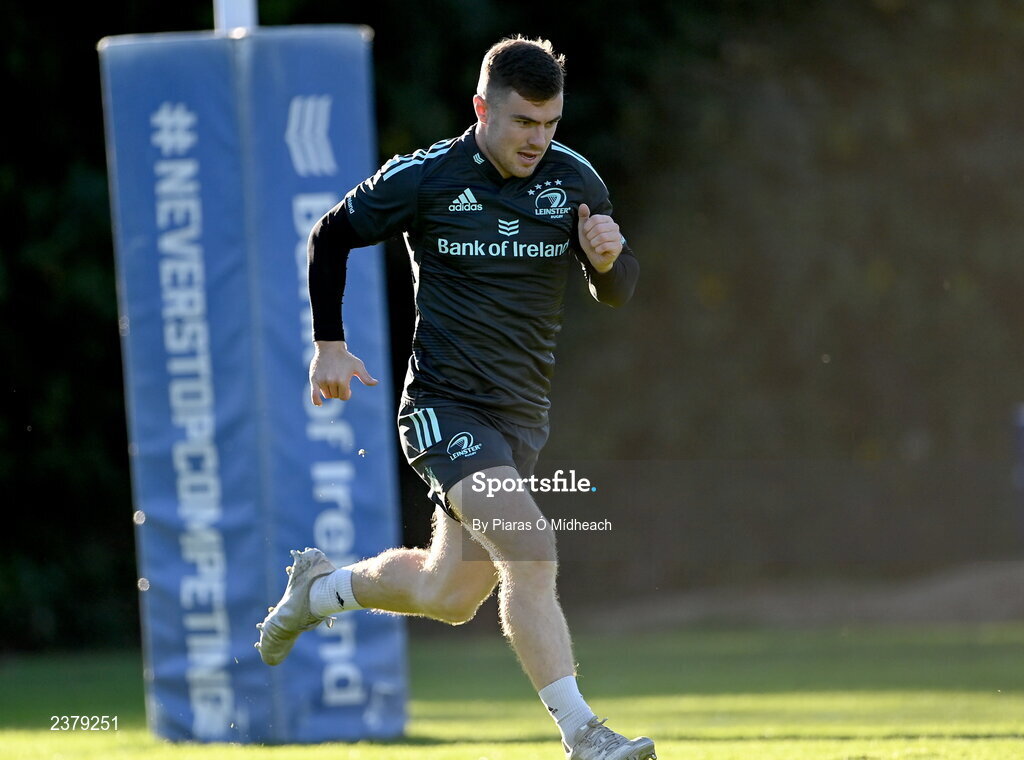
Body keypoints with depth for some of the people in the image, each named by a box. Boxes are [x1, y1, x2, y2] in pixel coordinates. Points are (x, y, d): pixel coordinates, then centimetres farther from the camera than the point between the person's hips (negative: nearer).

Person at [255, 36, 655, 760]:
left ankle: (321, 586, 43)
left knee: (450, 595, 15)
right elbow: (330, 238, 4)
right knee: (529, 548, -25)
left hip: (523, 415, 5)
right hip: (445, 405, -5)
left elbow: (618, 293, 6)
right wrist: (329, 343, 1)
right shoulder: (425, 178, -11)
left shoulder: (575, 179, -2)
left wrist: (608, 257, -16)